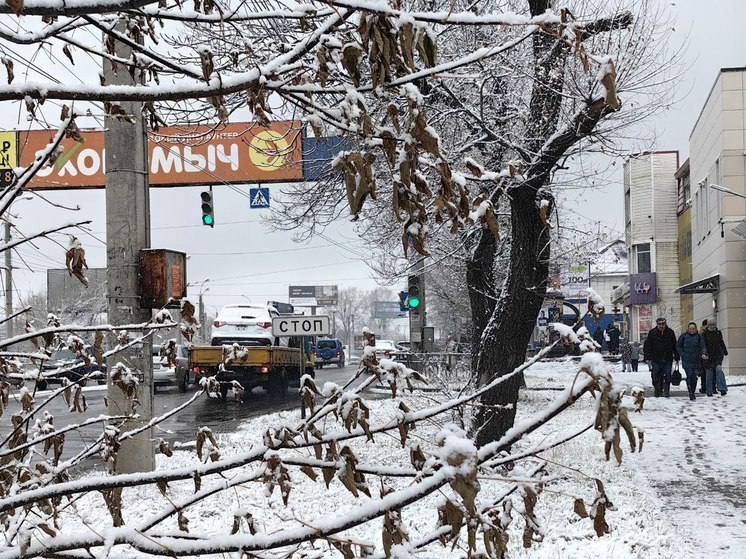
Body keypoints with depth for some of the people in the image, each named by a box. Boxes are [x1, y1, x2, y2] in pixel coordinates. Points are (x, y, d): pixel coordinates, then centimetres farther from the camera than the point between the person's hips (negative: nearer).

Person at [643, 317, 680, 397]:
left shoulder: (670, 332, 5)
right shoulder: (652, 333, 1)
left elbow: (675, 346, 11)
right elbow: (647, 346, 2)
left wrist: (676, 358, 9)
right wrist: (648, 358, -6)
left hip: (668, 359, 1)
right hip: (656, 360, -1)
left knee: (667, 377, 2)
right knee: (656, 377, 3)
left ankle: (666, 391, 11)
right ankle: (657, 391, 15)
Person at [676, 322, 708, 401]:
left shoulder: (699, 337, 4)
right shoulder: (683, 336, 3)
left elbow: (703, 346, -3)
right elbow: (678, 346, 9)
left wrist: (704, 354, -23)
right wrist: (683, 355, -3)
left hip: (696, 361, 1)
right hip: (686, 361, -1)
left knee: (694, 377, 3)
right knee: (689, 376, -15)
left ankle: (693, 393, 17)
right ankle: (690, 392, -11)